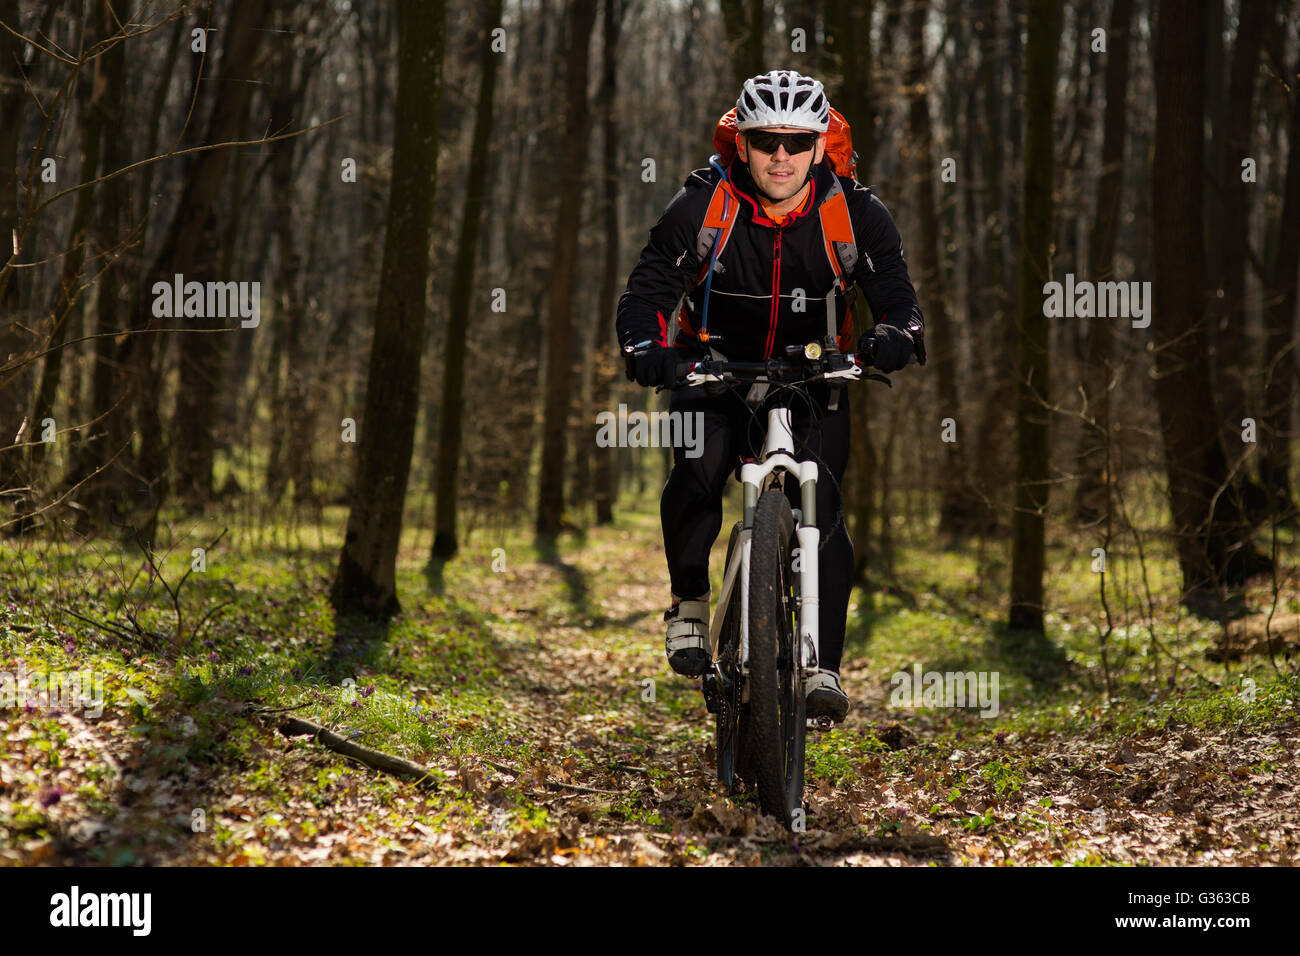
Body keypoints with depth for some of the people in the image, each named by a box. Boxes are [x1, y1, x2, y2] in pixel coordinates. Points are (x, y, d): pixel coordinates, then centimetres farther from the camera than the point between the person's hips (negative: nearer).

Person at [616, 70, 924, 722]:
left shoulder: (856, 213, -15)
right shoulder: (702, 205, -18)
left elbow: (897, 295, -19)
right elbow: (646, 290, -20)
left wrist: (896, 333, -44)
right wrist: (645, 349, -41)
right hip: (714, 366, -1)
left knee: (821, 508, -17)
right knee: (698, 473, -29)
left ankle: (826, 667, -9)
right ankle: (689, 601, -6)